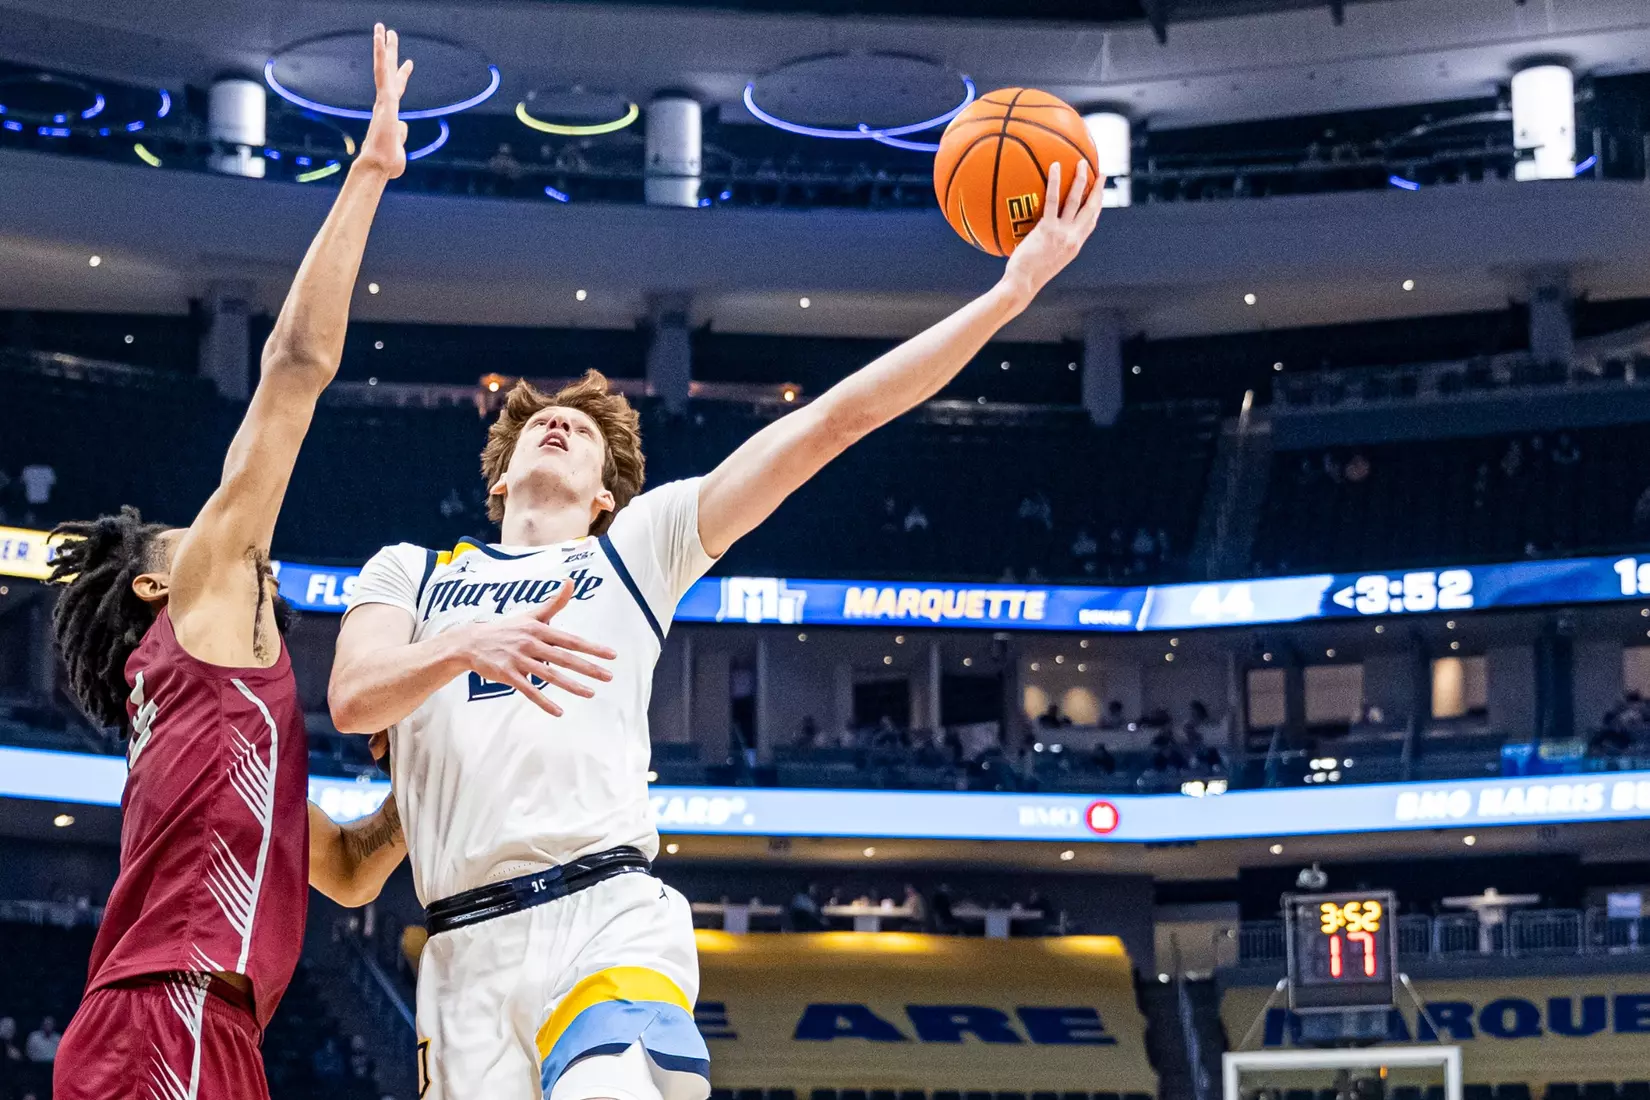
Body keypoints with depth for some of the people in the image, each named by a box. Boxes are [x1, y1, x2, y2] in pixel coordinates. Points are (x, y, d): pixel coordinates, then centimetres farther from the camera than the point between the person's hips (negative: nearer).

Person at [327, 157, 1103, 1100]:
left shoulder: (636, 546, 19)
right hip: (470, 954, 2)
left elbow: (834, 420, 13)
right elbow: (352, 699, 2)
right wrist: (468, 645, -19)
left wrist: (1009, 292, 8)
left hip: (609, 921, -2)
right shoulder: (410, 571, 23)